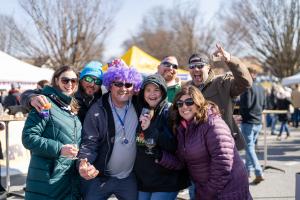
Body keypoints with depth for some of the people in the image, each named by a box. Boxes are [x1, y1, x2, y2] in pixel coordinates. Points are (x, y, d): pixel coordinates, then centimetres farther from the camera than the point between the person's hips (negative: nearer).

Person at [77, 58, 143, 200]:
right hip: (98, 178, -2)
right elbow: (89, 143, -14)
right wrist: (83, 163, -32)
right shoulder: (97, 110, -11)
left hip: (129, 178, 3)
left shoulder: (138, 106, -3)